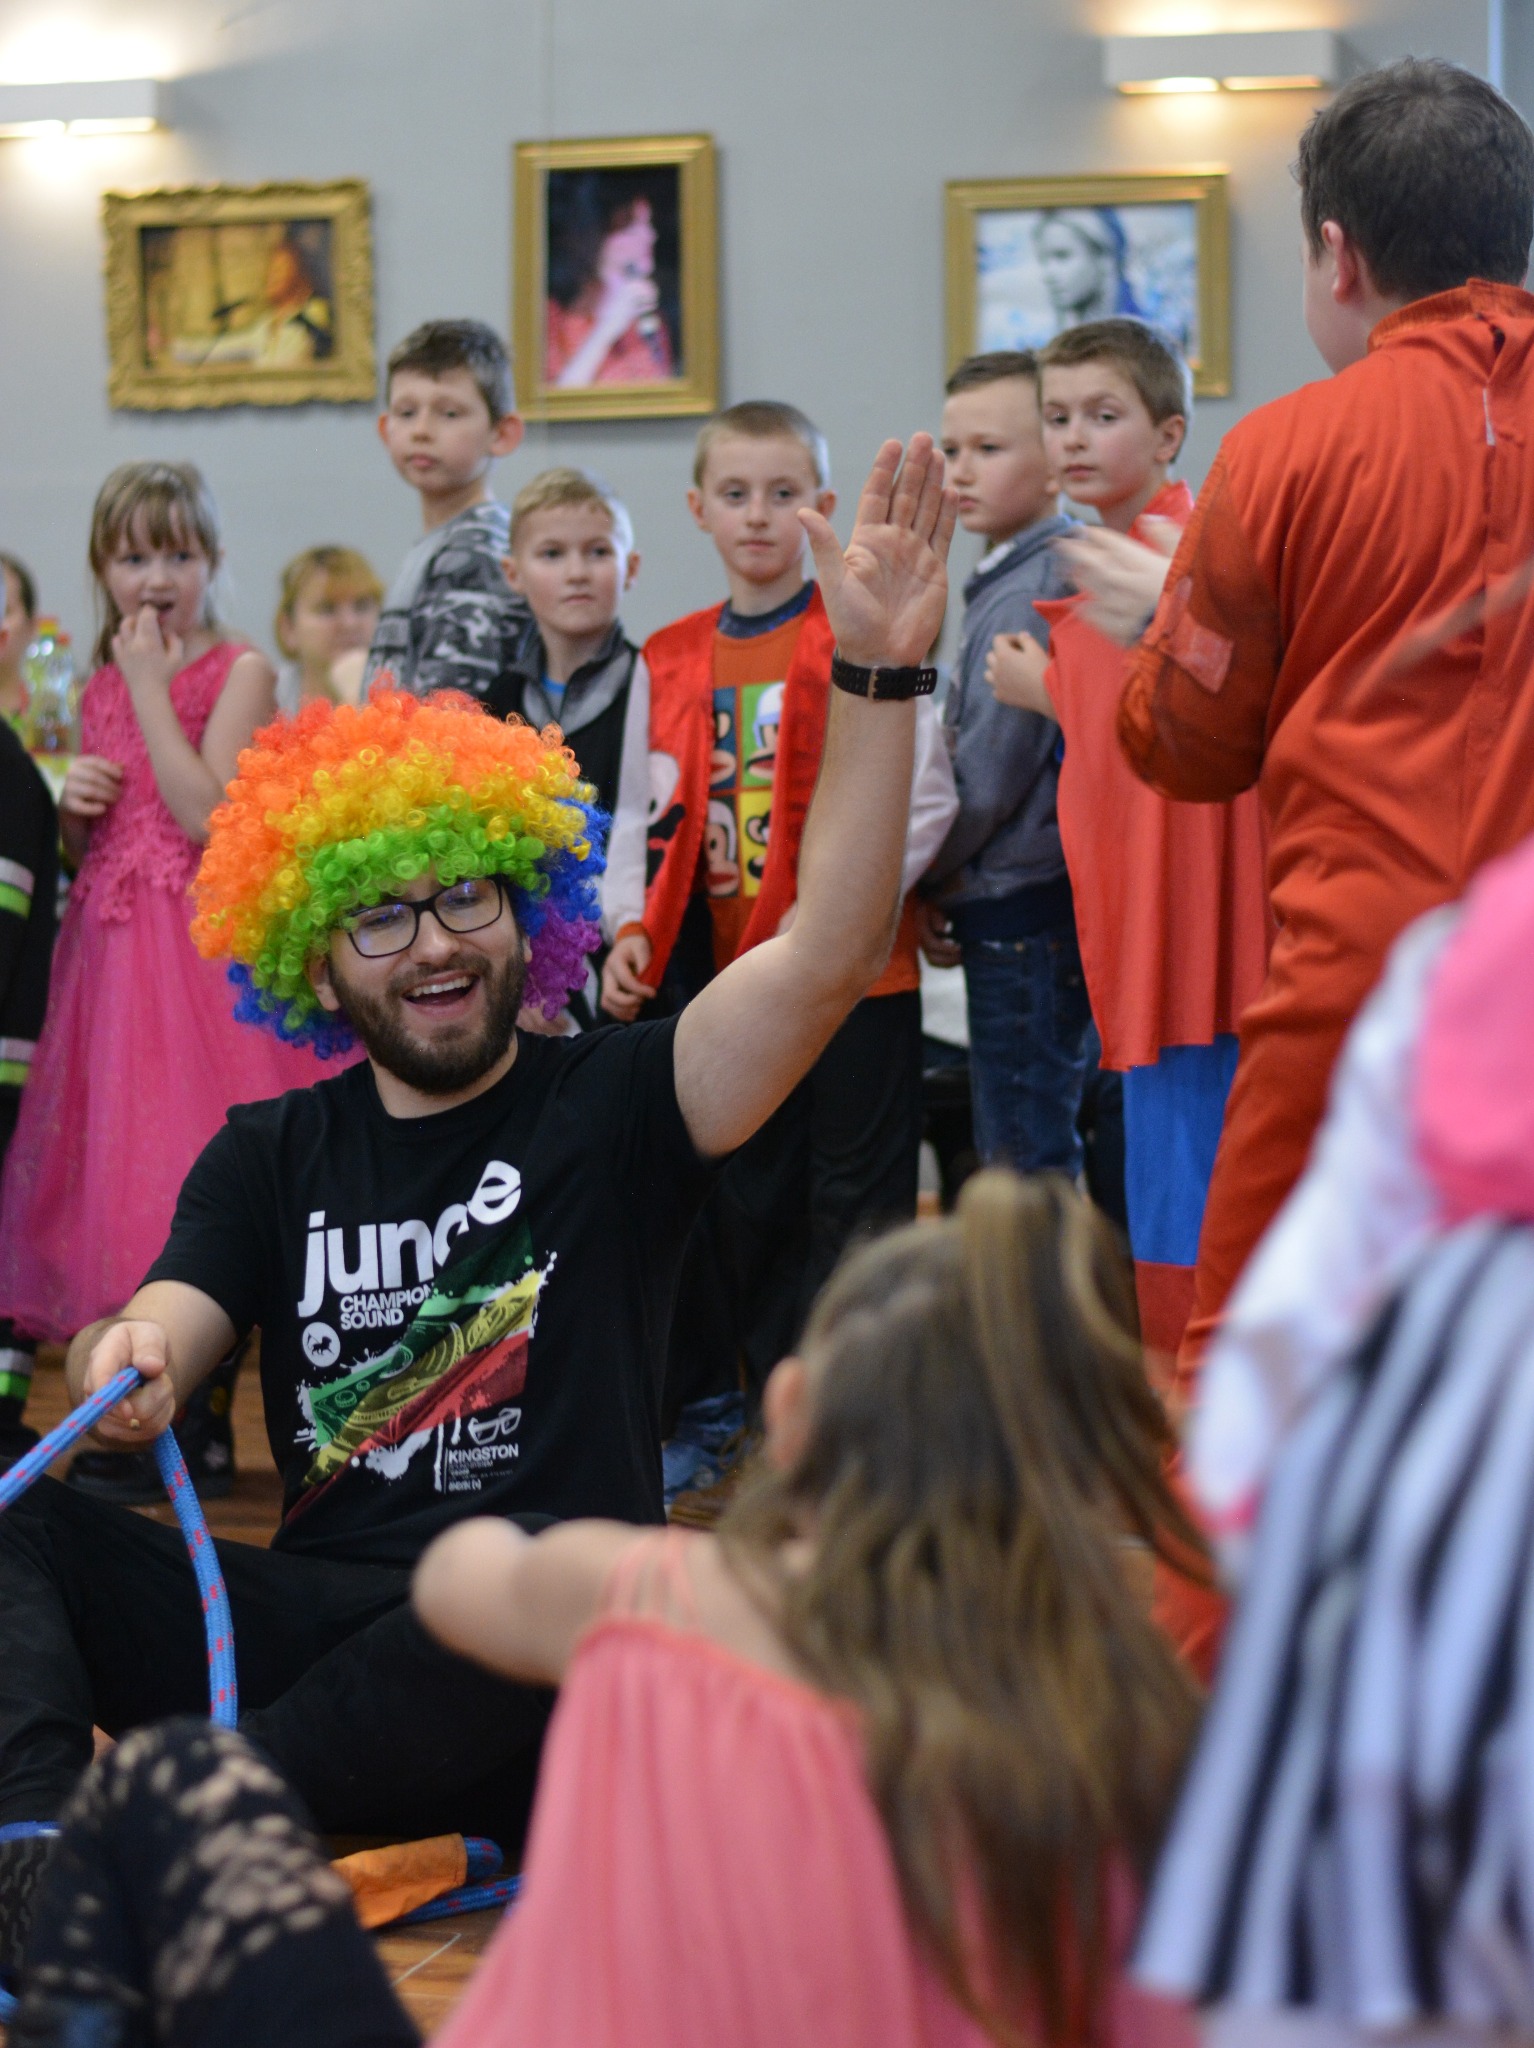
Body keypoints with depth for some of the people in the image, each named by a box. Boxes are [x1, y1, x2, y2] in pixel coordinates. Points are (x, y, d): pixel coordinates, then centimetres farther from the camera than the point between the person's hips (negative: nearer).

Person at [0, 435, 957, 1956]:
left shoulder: (609, 1105, 7)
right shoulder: (272, 1158, 18)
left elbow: (830, 953, -7)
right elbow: (165, 1334, 4)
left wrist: (877, 673, -17)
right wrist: (127, 1364, -22)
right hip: (315, 1621, 3)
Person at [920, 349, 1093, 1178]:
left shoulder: (1030, 594, -15)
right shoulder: (1006, 582, 15)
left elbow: (993, 768, -17)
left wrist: (926, 877, -4)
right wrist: (938, 883, 12)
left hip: (1020, 908, -10)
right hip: (1016, 907, 10)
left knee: (1025, 1158, -5)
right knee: (1030, 1149, 15)